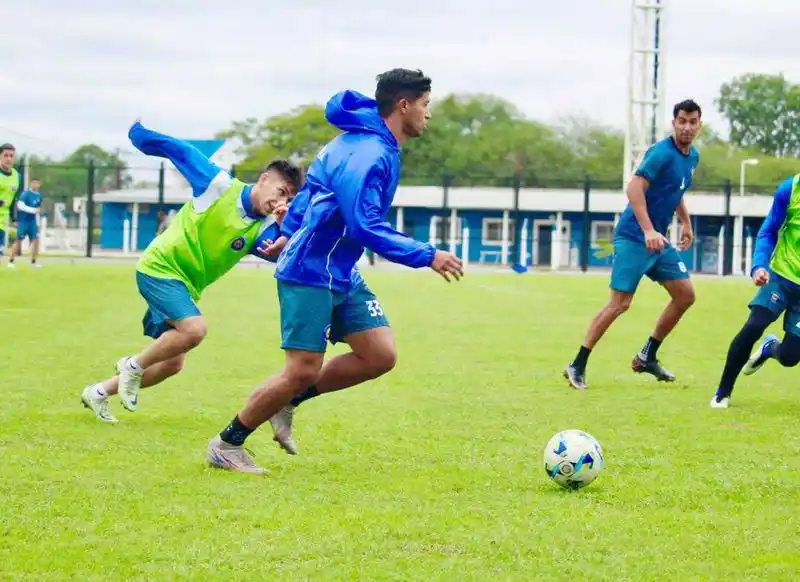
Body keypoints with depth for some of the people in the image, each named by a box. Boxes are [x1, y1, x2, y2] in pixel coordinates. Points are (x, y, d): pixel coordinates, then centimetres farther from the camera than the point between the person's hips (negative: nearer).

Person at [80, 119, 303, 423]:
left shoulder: (262, 227, -6)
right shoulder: (219, 185, -16)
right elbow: (179, 150, -6)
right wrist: (141, 133, 2)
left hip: (186, 286, 7)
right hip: (159, 267, -7)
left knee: (172, 364, 12)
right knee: (194, 328, -29)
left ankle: (99, 392, 31)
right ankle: (133, 366, -5)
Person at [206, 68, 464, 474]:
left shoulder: (367, 144, 10)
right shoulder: (367, 155, -22)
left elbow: (313, 185, 22)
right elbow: (366, 227, -30)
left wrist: (289, 233, 30)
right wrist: (427, 257, -29)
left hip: (341, 276, 10)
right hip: (310, 274, -10)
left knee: (380, 355, 1)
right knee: (304, 370, -9)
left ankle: (288, 401, 14)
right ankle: (226, 445, 7)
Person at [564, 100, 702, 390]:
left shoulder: (692, 157, 11)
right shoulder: (661, 153, -17)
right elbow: (634, 188, -27)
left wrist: (686, 223, 24)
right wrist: (648, 231, -34)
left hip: (658, 240, 9)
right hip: (633, 237, -9)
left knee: (685, 294, 7)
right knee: (620, 302, -13)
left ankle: (647, 357, 18)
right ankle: (577, 366, -6)